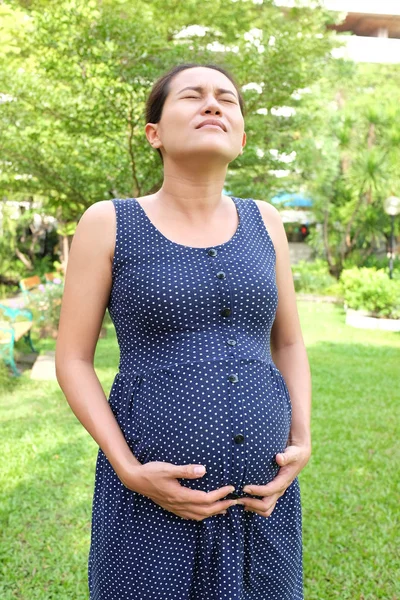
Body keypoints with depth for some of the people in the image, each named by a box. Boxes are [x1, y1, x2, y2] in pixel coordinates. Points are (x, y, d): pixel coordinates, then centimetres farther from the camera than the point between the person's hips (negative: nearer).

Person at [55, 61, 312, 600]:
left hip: (263, 495, 3)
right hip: (152, 498, -3)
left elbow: (289, 343, 11)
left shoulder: (262, 221, 3)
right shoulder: (108, 223, -6)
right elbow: (73, 360, -4)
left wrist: (301, 444, -3)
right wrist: (130, 470, -14)